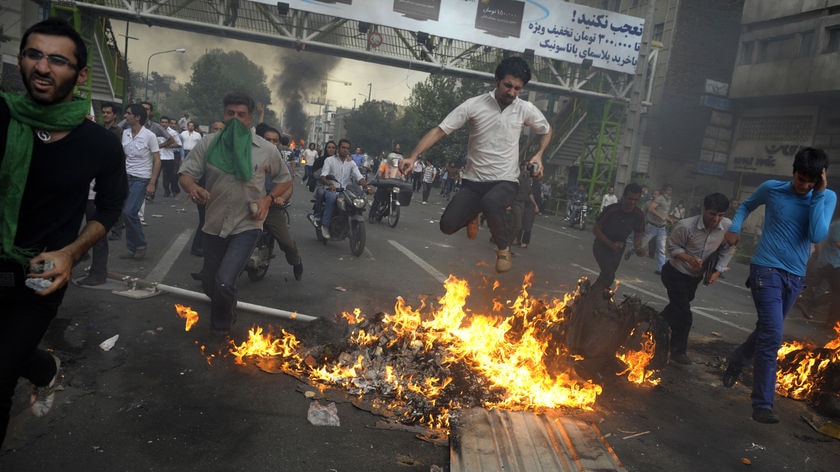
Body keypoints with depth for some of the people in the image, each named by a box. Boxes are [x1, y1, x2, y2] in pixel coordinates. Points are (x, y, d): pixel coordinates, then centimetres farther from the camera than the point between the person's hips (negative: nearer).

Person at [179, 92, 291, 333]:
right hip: (214, 225, 3)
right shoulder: (207, 144, -2)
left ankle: (220, 327, 14)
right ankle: (226, 310, 54)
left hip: (246, 226, -3)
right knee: (209, 283, 18)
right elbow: (186, 174, -3)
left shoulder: (266, 150, -5)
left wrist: (268, 199, -9)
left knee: (224, 283, -18)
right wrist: (192, 188, -27)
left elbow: (285, 179, 8)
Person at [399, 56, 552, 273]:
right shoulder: (474, 105, -8)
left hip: (505, 180, -1)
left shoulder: (526, 109, -3)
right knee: (448, 225, -12)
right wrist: (413, 157, -23)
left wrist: (539, 155, -1)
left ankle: (503, 248, -7)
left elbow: (547, 130, 17)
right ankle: (473, 216, 26)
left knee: (491, 202, -37)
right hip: (473, 181, 1)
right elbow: (439, 130, -11)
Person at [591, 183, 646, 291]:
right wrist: (611, 244, -27)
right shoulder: (611, 210, -23)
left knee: (606, 275, 8)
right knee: (609, 275, -22)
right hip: (602, 245, -5)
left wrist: (638, 247, -19)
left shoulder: (639, 215, -10)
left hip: (618, 248, 5)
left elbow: (638, 235, 4)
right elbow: (596, 229, -15)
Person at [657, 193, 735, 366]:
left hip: (695, 276, 6)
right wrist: (689, 258, -32)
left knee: (676, 308, 23)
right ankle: (678, 351, 9)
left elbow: (728, 250, -1)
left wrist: (717, 271, -9)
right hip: (676, 273, -5)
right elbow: (673, 246, -16)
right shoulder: (685, 226, -30)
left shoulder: (728, 226, -18)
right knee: (683, 313, -10)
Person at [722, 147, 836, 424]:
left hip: (795, 277, 4)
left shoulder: (828, 198, 0)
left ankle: (736, 363, 45)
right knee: (772, 337, -13)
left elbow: (817, 236, -15)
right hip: (767, 271, -4)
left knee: (767, 332, 18)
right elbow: (747, 205, 17)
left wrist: (819, 194, -16)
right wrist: (735, 228, 0)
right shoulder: (772, 189, -3)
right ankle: (763, 405, -7)